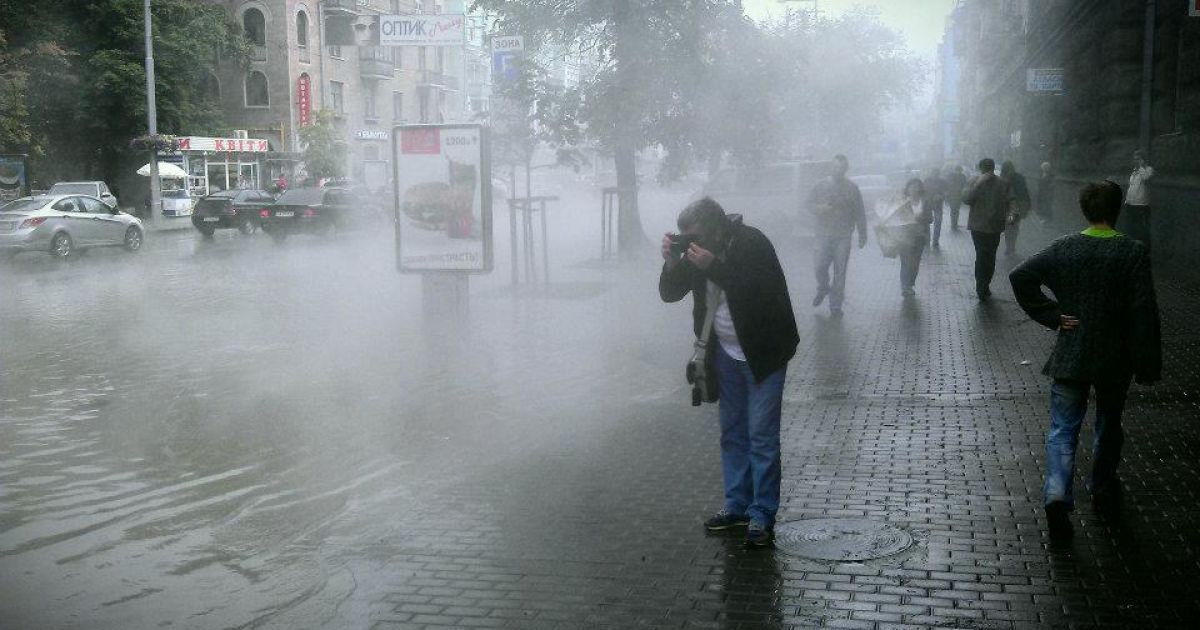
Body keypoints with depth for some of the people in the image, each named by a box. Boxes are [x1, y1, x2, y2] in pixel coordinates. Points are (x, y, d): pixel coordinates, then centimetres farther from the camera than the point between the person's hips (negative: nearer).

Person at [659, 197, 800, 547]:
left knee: (761, 436, -5)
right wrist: (671, 263, -18)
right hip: (726, 354, 7)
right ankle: (737, 505, 23)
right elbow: (670, 294, 1)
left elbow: (760, 293, -34)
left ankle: (762, 515, 2)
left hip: (763, 354, -7)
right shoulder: (697, 250, -2)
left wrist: (713, 267, -37)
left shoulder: (753, 244, -21)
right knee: (732, 434, 13)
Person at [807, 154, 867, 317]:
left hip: (844, 236, 0)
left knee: (840, 271, 0)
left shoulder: (852, 188, 5)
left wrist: (862, 236, 6)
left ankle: (836, 306, 9)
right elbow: (810, 205, 7)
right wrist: (821, 208, -16)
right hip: (824, 235, 0)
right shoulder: (821, 186, 6)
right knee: (820, 267, -4)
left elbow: (860, 214, 8)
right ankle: (823, 289, 29)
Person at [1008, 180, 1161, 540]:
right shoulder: (1134, 253, -12)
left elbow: (1020, 277, -8)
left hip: (1069, 356, 1)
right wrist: (1147, 366, -7)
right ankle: (1104, 491, 35)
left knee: (1062, 429, 4)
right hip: (1114, 360, 0)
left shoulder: (1064, 248, -5)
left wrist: (1052, 316, -3)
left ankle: (1057, 494, -16)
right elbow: (1144, 314, -14)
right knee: (1109, 426, 21)